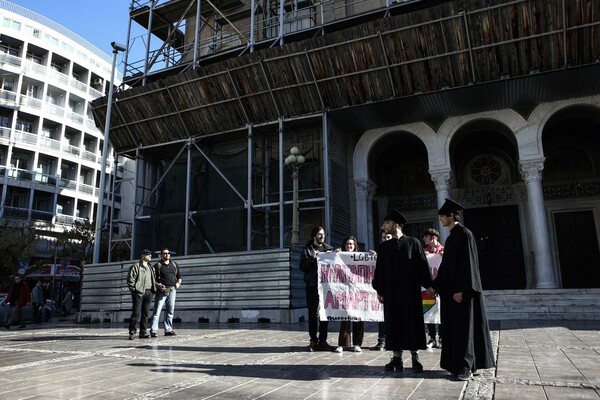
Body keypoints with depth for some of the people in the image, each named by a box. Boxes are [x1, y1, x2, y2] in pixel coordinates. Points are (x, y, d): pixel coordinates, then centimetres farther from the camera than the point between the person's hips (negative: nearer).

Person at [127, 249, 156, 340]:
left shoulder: (150, 267, 20)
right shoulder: (135, 266, -2)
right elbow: (130, 280, -7)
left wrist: (154, 289, 12)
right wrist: (135, 290, -12)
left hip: (149, 292, 7)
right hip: (139, 292, -6)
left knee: (146, 313, 7)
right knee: (136, 313, -6)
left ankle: (143, 332, 13)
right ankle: (132, 332, 4)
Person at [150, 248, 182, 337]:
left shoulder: (174, 264, 15)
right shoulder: (157, 265, 1)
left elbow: (179, 276, 21)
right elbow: (152, 279, -3)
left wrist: (178, 283, 3)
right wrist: (158, 285, -20)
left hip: (172, 290, 5)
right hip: (162, 290, -5)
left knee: (170, 311, 8)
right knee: (157, 311, -8)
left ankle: (168, 330, 15)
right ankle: (153, 330, -6)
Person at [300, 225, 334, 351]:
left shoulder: (329, 249, 15)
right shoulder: (307, 250, 7)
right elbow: (302, 267, -2)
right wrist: (313, 258, -11)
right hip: (313, 285, -3)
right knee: (313, 313, -4)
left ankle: (323, 341, 13)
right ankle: (313, 340, 4)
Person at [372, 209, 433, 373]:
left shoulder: (413, 243, 1)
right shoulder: (384, 247, 8)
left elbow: (423, 265, 0)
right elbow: (379, 269, 9)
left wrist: (428, 285, -4)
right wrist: (379, 290, 5)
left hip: (411, 290, -2)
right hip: (391, 291, 2)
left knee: (413, 321, 3)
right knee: (394, 322, 4)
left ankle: (415, 358, 14)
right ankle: (397, 358, 12)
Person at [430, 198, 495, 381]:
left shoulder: (464, 234, -11)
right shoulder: (451, 237, 15)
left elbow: (467, 263, -18)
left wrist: (461, 289, -22)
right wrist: (436, 285, 19)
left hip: (462, 289, -9)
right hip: (451, 288, 9)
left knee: (464, 325, -5)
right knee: (453, 326, 10)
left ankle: (466, 367, 0)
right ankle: (457, 363, 17)